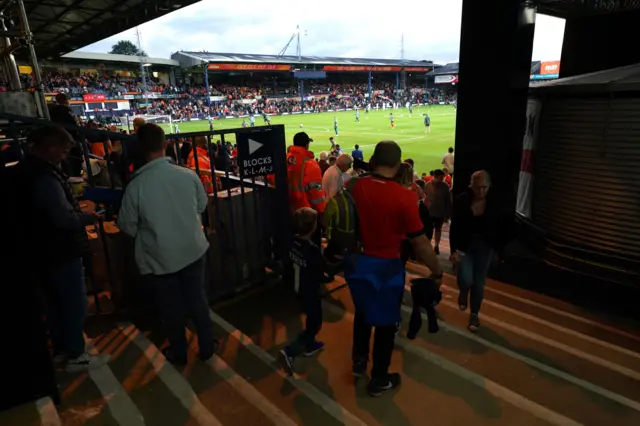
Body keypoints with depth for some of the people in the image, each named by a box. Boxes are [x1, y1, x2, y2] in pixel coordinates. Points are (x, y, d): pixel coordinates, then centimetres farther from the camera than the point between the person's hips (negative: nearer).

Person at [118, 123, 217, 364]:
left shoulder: (136, 186, -19)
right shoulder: (188, 175, -14)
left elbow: (127, 227, -7)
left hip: (159, 258, -1)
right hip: (193, 250, 2)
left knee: (171, 308, 18)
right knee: (197, 301, 19)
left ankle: (178, 353, 37)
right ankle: (207, 347, 34)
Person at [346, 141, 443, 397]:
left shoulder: (356, 188, -8)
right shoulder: (403, 196, -21)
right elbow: (420, 243, -16)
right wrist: (437, 272, 0)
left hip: (357, 261, 4)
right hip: (385, 267, -4)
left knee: (362, 312, 27)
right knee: (385, 322, 15)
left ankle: (359, 361, 43)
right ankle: (379, 380, 33)